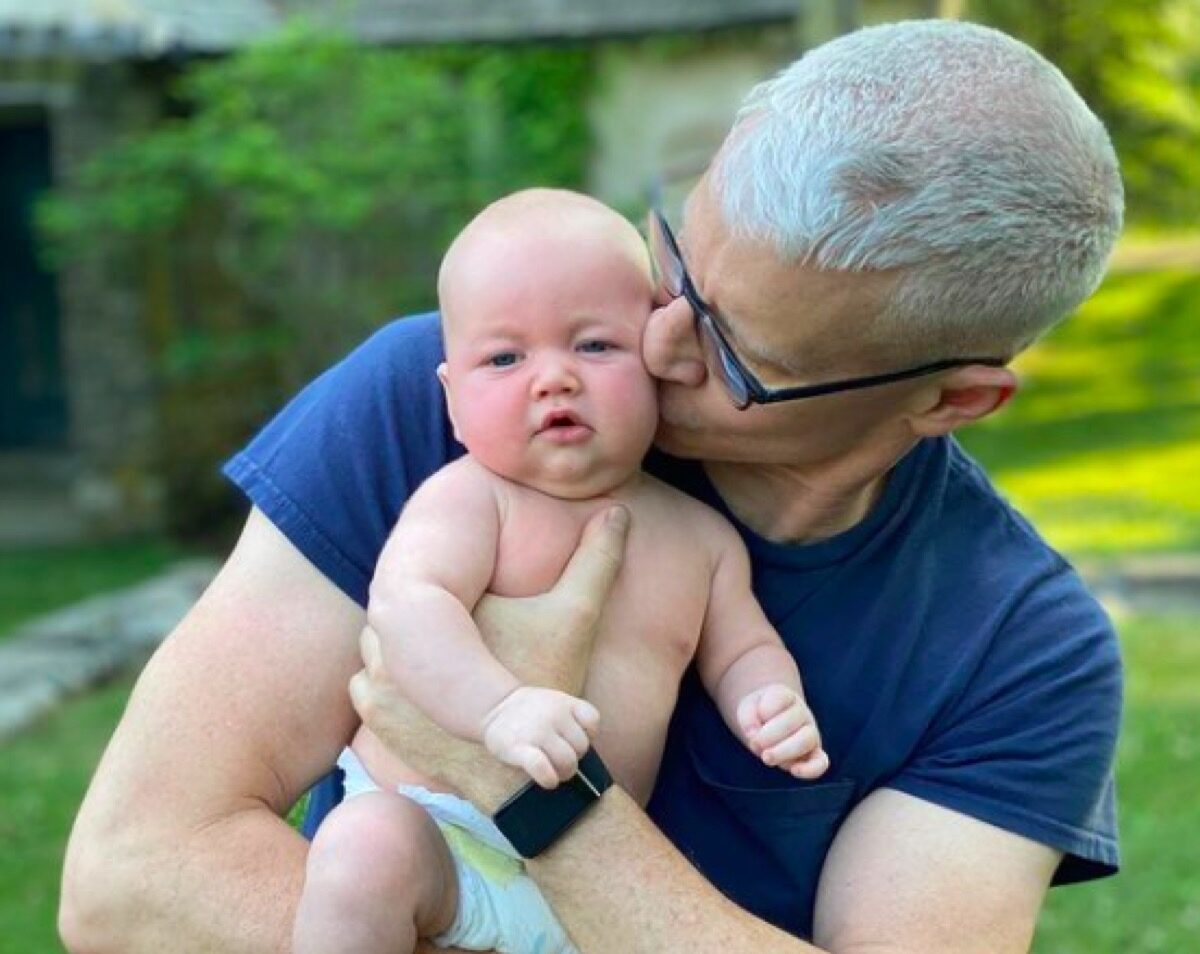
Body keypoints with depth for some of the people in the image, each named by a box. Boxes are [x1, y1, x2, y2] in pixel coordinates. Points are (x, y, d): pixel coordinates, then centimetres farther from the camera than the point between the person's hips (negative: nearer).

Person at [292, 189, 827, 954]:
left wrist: (771, 705, -4)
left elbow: (742, 650, 20)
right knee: (367, 847, -35)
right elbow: (405, 604, -22)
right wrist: (498, 704, -39)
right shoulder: (469, 496, -7)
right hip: (423, 830, -4)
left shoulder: (702, 537, 9)